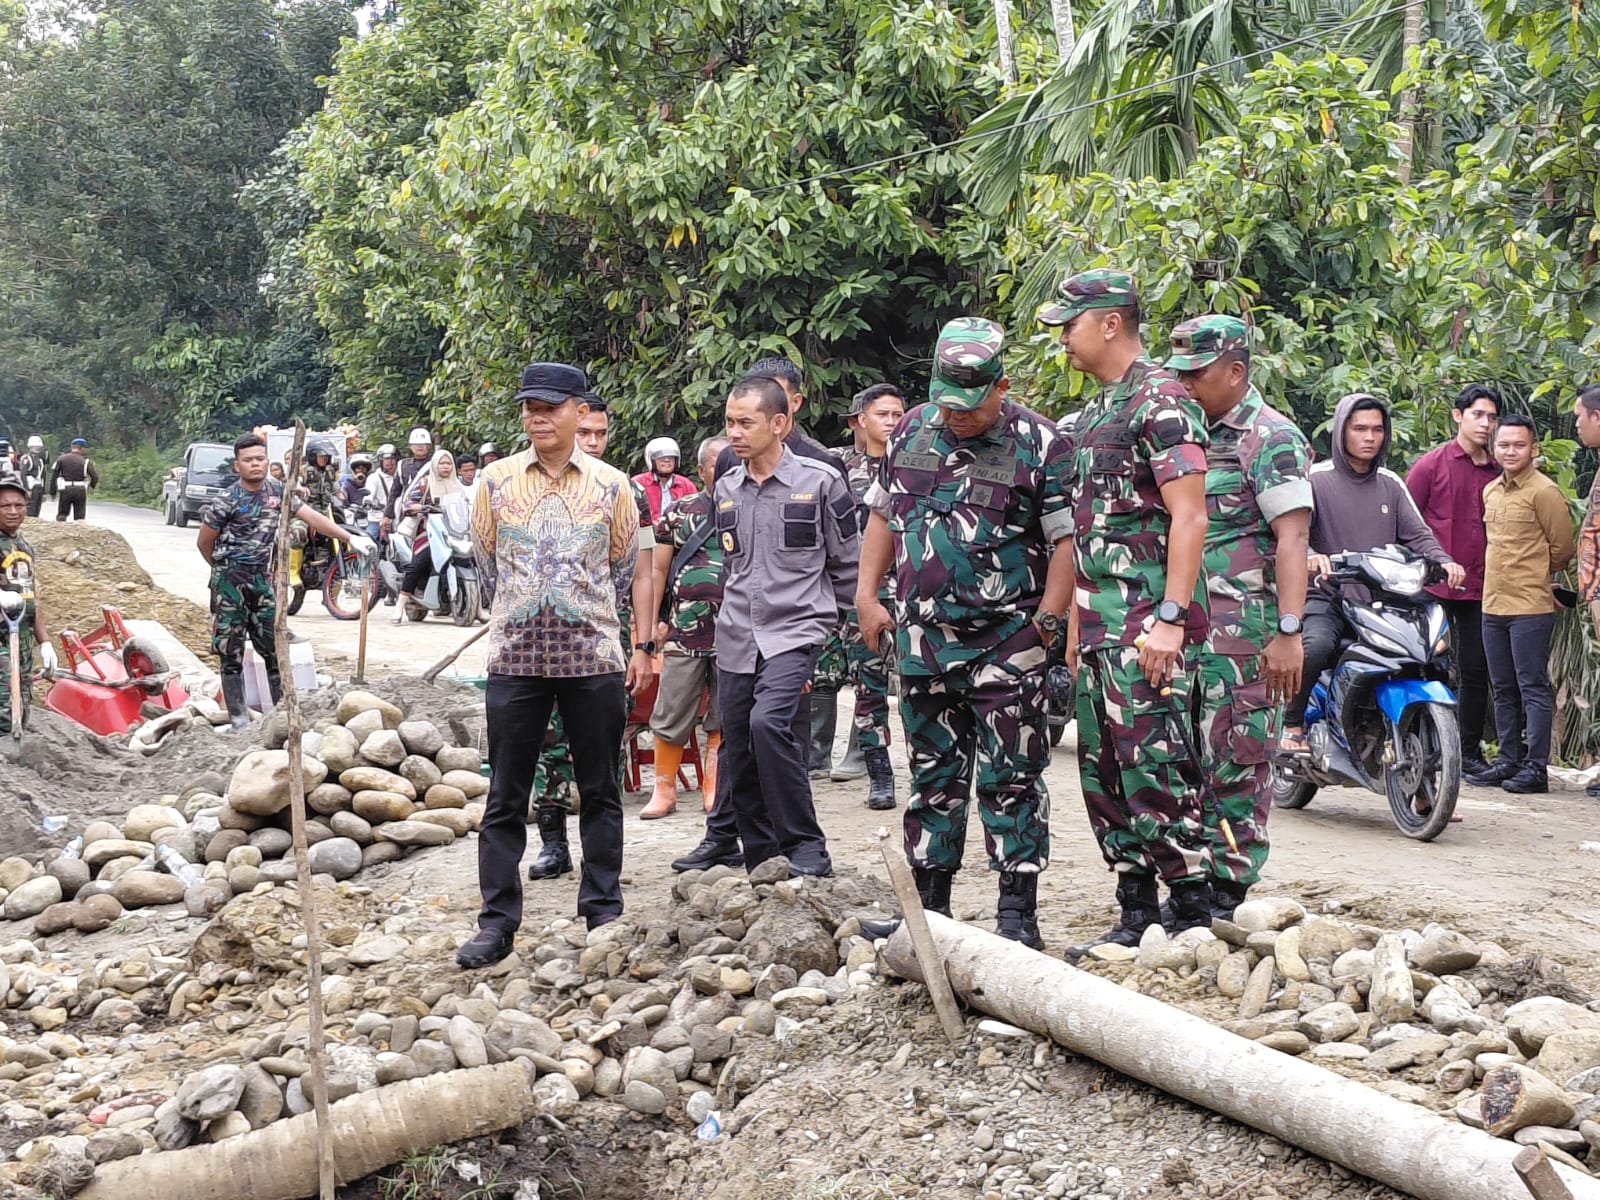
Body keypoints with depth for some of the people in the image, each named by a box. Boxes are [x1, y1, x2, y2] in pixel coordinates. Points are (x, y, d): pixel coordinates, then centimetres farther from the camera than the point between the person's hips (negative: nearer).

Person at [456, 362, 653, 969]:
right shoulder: (496, 481, 4)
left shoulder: (611, 485, 3)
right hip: (515, 660, 0)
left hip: (595, 657, 0)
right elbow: (487, 565, 13)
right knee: (506, 795, 2)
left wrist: (639, 646, 11)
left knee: (600, 791, 7)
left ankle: (603, 912, 18)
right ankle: (497, 923, 7)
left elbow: (629, 571, 10)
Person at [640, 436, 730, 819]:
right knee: (671, 715, 1)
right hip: (684, 632, -1)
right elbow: (658, 570, 7)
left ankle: (714, 791, 15)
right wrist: (655, 621, 0)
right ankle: (664, 790, 10)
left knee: (724, 719, 6)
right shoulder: (678, 511, 6)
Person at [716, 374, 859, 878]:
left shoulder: (820, 481, -4)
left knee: (768, 722, -28)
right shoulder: (725, 488, 11)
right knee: (738, 757, 5)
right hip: (736, 641, 6)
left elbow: (849, 564, 5)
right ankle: (762, 869, 18)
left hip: (795, 633, -6)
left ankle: (806, 847, -17)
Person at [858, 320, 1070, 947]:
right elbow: (883, 514, 18)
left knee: (1011, 779, -2)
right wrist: (867, 595, 12)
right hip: (923, 637, 5)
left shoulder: (1039, 444, -8)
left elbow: (1066, 540, -8)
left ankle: (1018, 912, 4)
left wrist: (1045, 621, -13)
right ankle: (928, 902, 20)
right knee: (932, 775, 12)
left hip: (1006, 642, -5)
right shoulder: (912, 430, 8)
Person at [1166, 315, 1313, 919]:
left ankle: (1227, 895, 2)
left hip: (1242, 632, -8)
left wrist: (1288, 632, -23)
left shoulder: (1272, 439, -8)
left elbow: (1293, 538, -15)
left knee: (1236, 764, -4)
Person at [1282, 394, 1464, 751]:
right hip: (1327, 598, -5)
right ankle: (1293, 724, -12)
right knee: (1314, 646, -35)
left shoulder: (1391, 484, 17)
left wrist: (1443, 561, -10)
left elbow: (1417, 534, 11)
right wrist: (1309, 555, -34)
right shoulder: (1315, 479, 2)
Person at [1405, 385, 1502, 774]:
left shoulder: (1498, 472, 11)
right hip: (1434, 586, -4)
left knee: (1475, 673, 7)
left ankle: (1470, 753, 16)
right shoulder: (1431, 464, -1)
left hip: (1480, 589, 4)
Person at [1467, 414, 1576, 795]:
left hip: (1531, 607, -8)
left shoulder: (1544, 491, -10)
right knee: (1503, 689, 13)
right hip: (1493, 605, 8)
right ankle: (1509, 759, 20)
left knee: (1533, 689, -5)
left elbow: (1563, 549, -4)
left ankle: (1536, 767, -4)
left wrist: (1535, 575, 8)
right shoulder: (1491, 491, 13)